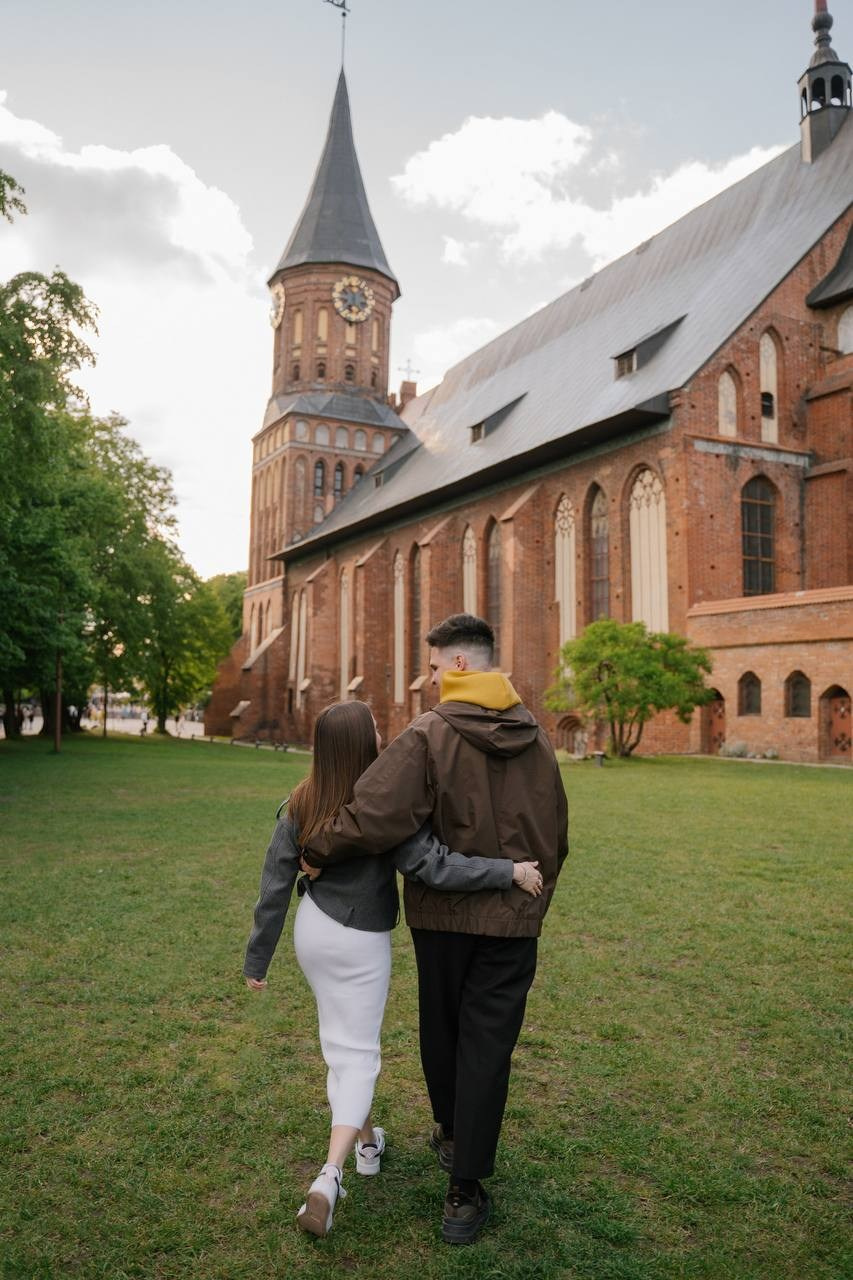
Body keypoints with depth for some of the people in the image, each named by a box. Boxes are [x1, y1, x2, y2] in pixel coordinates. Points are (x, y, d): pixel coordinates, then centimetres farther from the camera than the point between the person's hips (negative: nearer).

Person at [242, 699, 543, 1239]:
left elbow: (275, 885, -5)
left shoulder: (300, 804, -10)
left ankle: (367, 1140, 42)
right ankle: (329, 1178, -7)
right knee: (357, 1054, 8)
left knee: (341, 1041, 24)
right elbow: (434, 866, -29)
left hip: (312, 931, 5)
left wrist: (258, 957, 4)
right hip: (362, 944, -5)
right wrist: (511, 872, -23)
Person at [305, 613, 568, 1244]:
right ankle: (465, 1190, 15)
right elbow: (556, 838, 8)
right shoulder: (537, 738, 0)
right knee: (487, 1047, 9)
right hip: (514, 920, 3)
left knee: (442, 1031, 21)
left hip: (442, 915, -2)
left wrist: (317, 849, -8)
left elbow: (373, 818, -25)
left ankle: (451, 1133, 43)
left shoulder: (428, 736, -17)